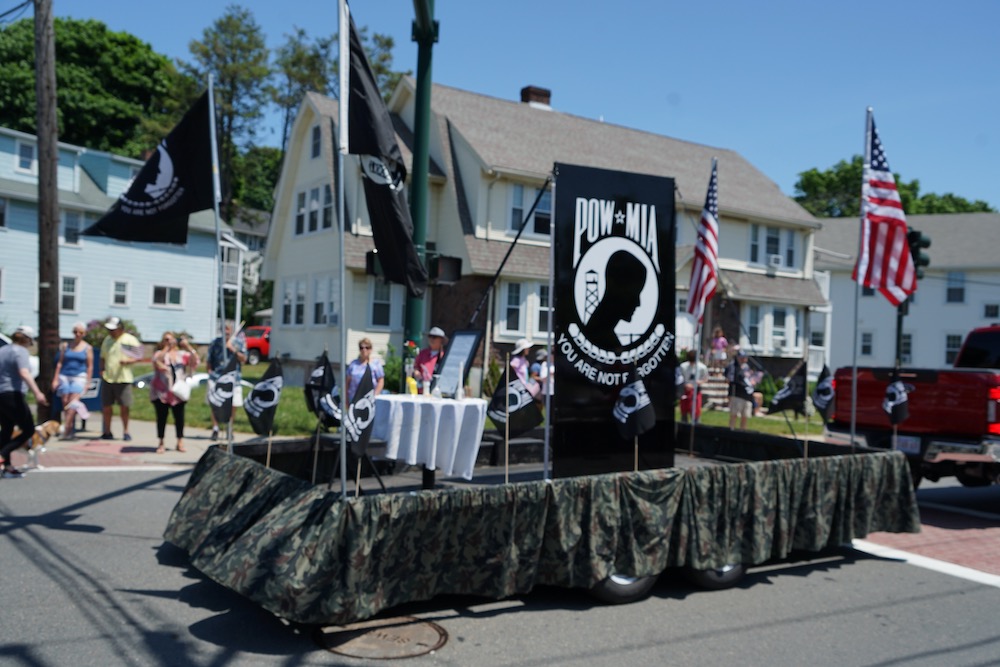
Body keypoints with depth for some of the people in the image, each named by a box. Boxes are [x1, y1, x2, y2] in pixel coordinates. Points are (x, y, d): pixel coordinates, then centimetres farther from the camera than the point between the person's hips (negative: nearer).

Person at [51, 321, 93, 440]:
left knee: (73, 402, -15)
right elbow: (60, 363, 10)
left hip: (79, 377, -3)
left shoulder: (88, 348, 4)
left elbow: (90, 366, 4)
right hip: (64, 376, 3)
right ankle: (69, 430, 6)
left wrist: (88, 382, -1)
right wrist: (55, 379, 4)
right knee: (65, 403, 0)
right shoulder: (65, 346, 10)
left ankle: (66, 429, -19)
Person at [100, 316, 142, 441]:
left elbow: (139, 357, -3)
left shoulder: (130, 340, -2)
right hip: (107, 378, 5)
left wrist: (128, 361, -21)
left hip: (123, 378, -5)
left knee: (124, 406, -1)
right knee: (106, 406, 7)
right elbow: (103, 358, 23)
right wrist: (102, 370, 7)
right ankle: (107, 432, 18)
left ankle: (125, 432, 10)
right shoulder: (107, 340, 15)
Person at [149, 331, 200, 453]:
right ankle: (161, 443, 10)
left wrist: (188, 347, -12)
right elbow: (157, 362, -18)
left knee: (179, 417, 1)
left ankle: (180, 443, 9)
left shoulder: (182, 354, 10)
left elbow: (195, 360, -3)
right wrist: (166, 348, -23)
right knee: (161, 417, 2)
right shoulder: (159, 354, 4)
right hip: (161, 392, -1)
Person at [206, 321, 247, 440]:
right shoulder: (216, 342, 6)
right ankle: (215, 428, 8)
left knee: (233, 405, 3)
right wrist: (210, 371, -3)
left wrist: (233, 349, -13)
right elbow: (208, 360, 11)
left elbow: (243, 359, -3)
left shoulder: (239, 342, 4)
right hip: (216, 377, 0)